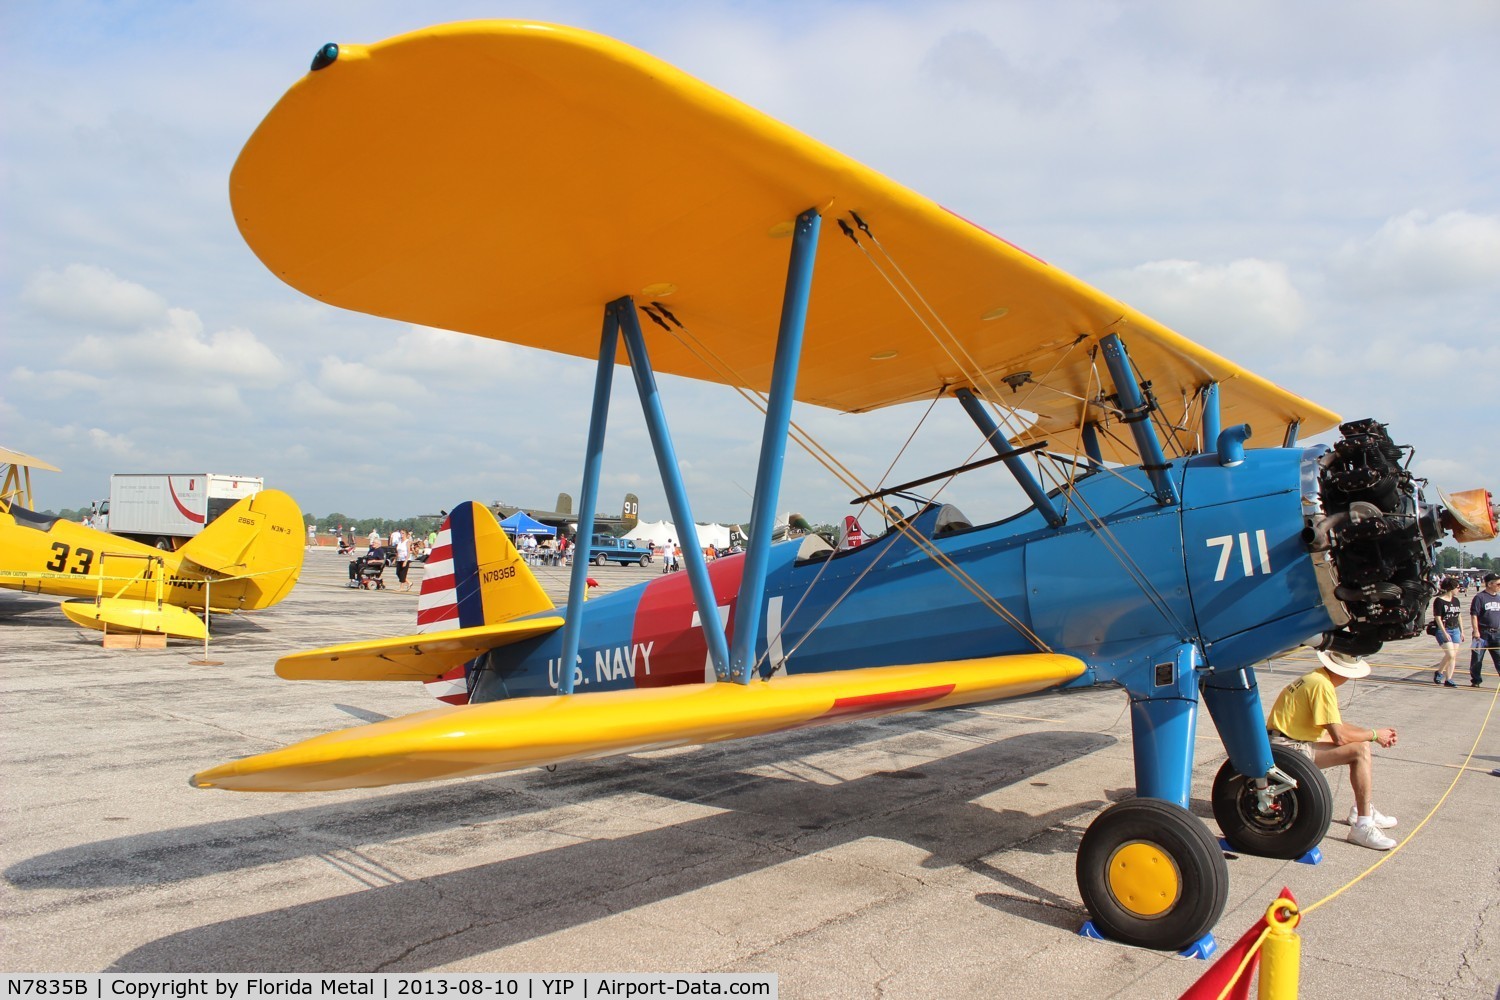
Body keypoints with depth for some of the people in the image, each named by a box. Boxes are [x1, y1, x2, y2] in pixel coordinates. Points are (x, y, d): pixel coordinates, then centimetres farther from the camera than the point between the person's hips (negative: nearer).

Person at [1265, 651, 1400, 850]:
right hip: (1287, 748, -10)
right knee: (1360, 750, -18)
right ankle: (1362, 827, -18)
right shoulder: (1322, 686, -19)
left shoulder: (1318, 678, 12)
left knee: (1360, 742, 19)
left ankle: (1361, 810, 24)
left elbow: (1338, 725, 17)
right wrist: (1374, 734, -5)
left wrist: (1374, 734, 5)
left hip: (1295, 739, 10)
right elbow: (1339, 736, -21)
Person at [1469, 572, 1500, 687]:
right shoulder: (1480, 597, -7)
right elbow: (1474, 615, -10)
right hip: (1482, 633, -5)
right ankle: (1476, 680, 14)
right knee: (1477, 657, 3)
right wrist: (1475, 630, -16)